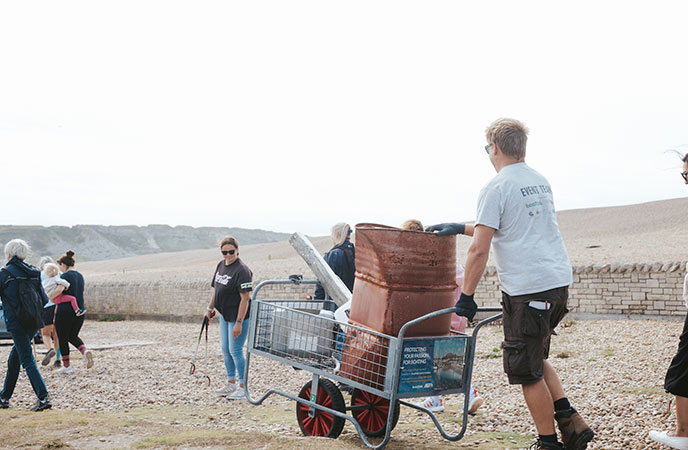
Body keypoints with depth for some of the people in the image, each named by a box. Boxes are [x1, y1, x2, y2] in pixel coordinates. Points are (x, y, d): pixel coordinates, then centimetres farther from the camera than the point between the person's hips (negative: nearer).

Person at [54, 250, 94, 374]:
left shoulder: (65, 276, -11)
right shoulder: (80, 276, 12)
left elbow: (59, 289, -29)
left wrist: (51, 297, -12)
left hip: (65, 311, -7)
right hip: (80, 311, 7)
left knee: (62, 339, 8)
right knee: (73, 336, 22)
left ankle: (66, 366, 13)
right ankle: (85, 351, -5)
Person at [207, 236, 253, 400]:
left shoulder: (242, 270, -20)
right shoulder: (221, 265, 7)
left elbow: (245, 298, -23)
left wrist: (239, 322, -26)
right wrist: (210, 308, 22)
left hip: (238, 315, -9)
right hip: (224, 314, 9)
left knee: (235, 350, -4)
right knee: (225, 349, 15)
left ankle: (243, 387, 8)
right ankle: (231, 383, 29)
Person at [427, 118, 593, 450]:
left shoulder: (496, 189, -9)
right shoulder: (541, 182, 16)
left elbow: (479, 250, -14)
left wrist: (466, 297, -5)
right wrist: (460, 228, 33)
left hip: (527, 287, -8)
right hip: (559, 280, 8)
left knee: (528, 371, 4)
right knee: (535, 358, 22)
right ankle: (570, 422, 14)